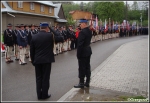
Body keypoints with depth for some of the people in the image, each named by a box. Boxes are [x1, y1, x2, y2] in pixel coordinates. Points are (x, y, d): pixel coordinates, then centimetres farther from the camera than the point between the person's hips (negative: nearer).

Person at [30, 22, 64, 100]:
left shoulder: (34, 37, 2)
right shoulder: (50, 35, -9)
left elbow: (32, 51, 5)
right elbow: (61, 39, 2)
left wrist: (33, 61, 14)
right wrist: (52, 30, 5)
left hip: (37, 60, 3)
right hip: (47, 60, -3)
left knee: (38, 78, 12)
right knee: (45, 78, 5)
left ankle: (39, 95, 17)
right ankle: (44, 95, 12)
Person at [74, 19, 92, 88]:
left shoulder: (82, 32, -20)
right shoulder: (89, 31, 8)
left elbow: (80, 44, -21)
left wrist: (78, 54, -17)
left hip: (83, 52, -9)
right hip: (88, 51, 9)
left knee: (82, 68, 0)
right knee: (87, 67, 13)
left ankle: (81, 83, 8)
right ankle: (87, 82, 22)